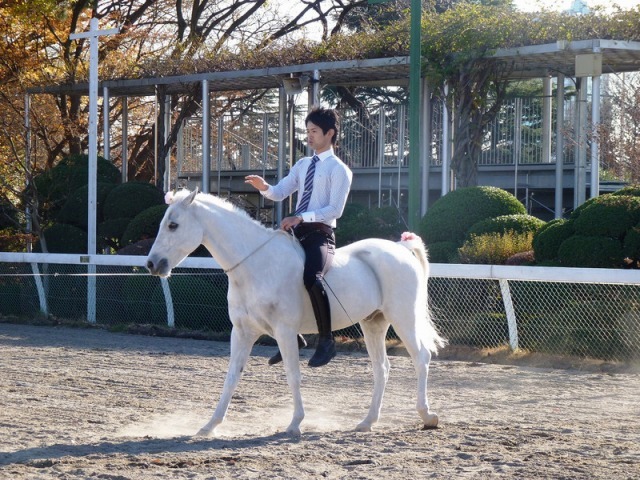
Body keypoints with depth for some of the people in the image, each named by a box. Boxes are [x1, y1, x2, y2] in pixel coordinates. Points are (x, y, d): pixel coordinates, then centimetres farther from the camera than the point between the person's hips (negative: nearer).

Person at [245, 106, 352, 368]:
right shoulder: (303, 165, 18)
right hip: (296, 233, 8)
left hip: (319, 235, -8)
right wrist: (264, 187, -11)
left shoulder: (339, 169, -3)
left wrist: (301, 217, -23)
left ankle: (326, 340, -21)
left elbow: (335, 209, -13)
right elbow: (280, 193, 11)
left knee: (311, 277, -34)